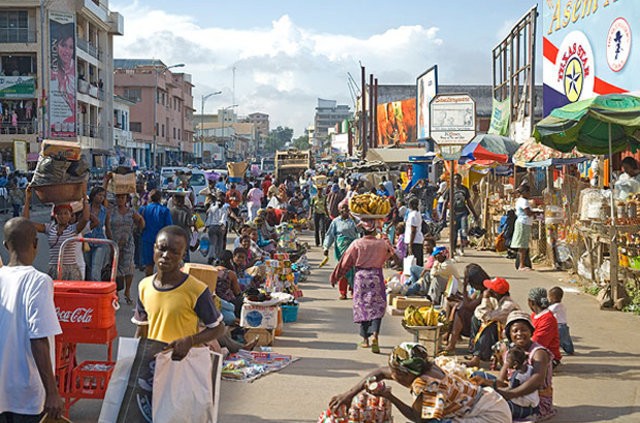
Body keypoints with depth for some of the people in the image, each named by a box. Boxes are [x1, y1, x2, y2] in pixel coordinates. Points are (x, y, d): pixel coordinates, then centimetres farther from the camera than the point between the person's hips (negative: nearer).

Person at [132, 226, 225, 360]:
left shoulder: (196, 290, -16)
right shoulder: (144, 286, 1)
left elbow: (218, 328, -7)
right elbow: (141, 331, 12)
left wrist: (189, 341, -21)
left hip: (185, 360, -4)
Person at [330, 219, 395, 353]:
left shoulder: (356, 244, -5)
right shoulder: (382, 243, -2)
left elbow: (345, 262, -1)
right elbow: (393, 254, 18)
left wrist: (335, 277, 7)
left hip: (360, 277, 0)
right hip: (376, 277, 0)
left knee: (362, 307, 11)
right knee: (377, 307, 1)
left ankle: (365, 339, 16)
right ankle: (375, 335, -21)